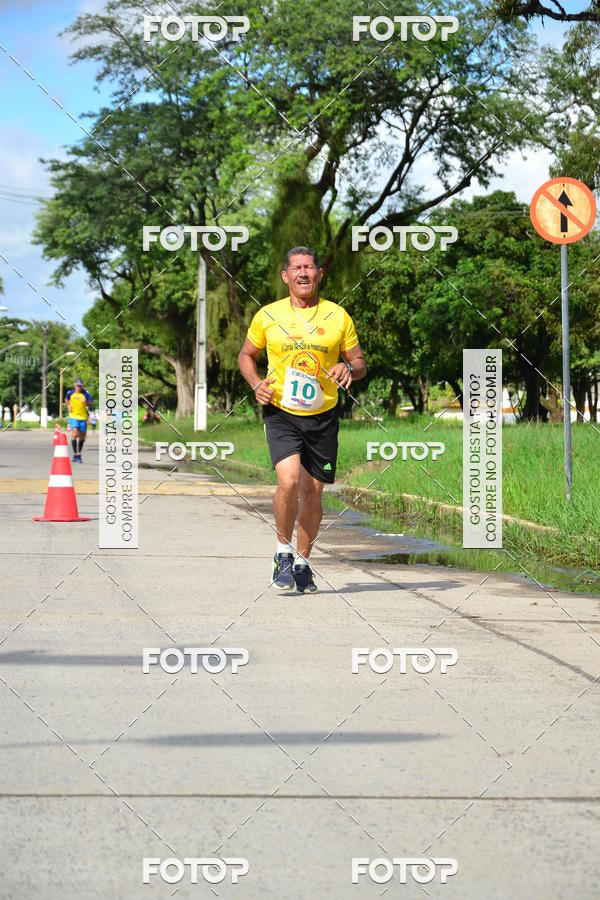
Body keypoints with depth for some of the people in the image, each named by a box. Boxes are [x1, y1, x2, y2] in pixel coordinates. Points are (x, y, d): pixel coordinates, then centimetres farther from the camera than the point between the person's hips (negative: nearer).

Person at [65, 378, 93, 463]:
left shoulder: (85, 394, -6)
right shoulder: (70, 393, -2)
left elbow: (91, 406, -7)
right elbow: (67, 399, 22)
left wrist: (87, 402, -26)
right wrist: (68, 406, 6)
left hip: (83, 418, 1)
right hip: (73, 417, -1)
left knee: (81, 437, 8)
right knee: (74, 434, -19)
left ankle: (79, 454, 27)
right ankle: (75, 454, -13)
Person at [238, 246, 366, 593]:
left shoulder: (338, 316, 3)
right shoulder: (268, 316, 2)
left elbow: (360, 363, 9)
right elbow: (247, 355, 15)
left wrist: (348, 368, -15)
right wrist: (257, 384, -4)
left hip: (323, 416, 2)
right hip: (281, 413, -2)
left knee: (313, 491, 5)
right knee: (289, 480, -21)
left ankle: (303, 562, 24)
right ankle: (283, 552, 0)